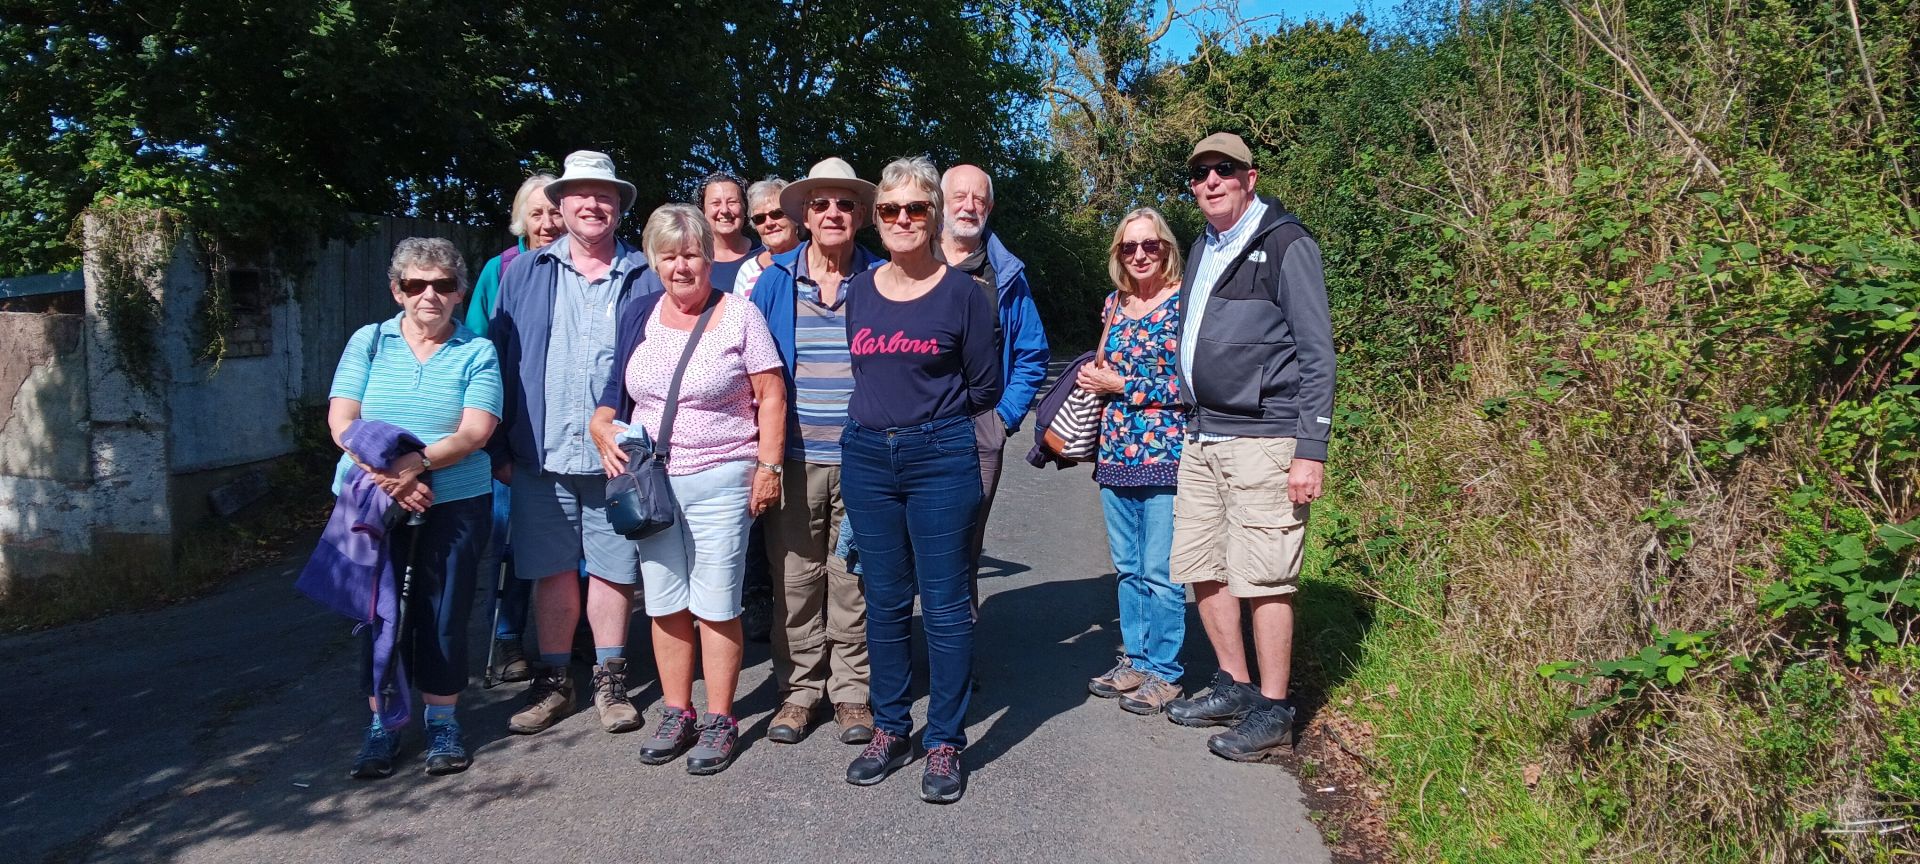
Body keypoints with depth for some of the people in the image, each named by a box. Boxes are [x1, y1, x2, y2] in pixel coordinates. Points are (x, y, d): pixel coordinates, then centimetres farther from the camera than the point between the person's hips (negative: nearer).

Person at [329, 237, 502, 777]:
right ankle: (382, 725, 21)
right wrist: (384, 473, -17)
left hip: (454, 503, -1)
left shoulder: (477, 352, 3)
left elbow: (475, 431, -9)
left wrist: (417, 462, -24)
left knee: (444, 613, 3)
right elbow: (342, 421, -1)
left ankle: (442, 722, 20)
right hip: (370, 503, 1)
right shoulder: (368, 342, 7)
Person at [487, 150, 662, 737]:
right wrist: (499, 448, -1)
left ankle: (610, 681, 21)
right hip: (541, 454, 1)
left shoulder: (644, 280, 4)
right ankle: (553, 682, 23)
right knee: (552, 571, 9)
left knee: (612, 570, 7)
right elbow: (499, 360, 6)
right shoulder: (523, 274, 8)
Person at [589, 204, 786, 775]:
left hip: (719, 481, -5)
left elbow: (771, 397, -4)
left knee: (716, 606, 0)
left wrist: (769, 467, -10)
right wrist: (604, 429, -1)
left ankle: (719, 722, 12)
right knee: (664, 604, 10)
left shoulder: (739, 315, -4)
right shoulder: (639, 318, 11)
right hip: (650, 481, 5)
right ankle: (676, 715, 24)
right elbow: (615, 391, 18)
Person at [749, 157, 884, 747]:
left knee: (853, 578, 4)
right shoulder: (775, 281, 8)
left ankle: (851, 689, 17)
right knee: (794, 577, 5)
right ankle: (800, 688, 18)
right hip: (793, 456, 1)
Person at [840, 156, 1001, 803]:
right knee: (884, 602, 11)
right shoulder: (858, 291, 9)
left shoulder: (962, 292, -3)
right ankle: (889, 730, 24)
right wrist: (885, 414, 11)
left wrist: (928, 414, 10)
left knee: (945, 604, 0)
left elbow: (984, 389, 3)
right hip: (867, 457, 4)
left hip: (941, 457, -4)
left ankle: (946, 743, 12)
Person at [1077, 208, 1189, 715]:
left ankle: (1163, 673, 11)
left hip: (1165, 455, -6)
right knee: (1128, 568, 14)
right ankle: (1134, 660, 25)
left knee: (1161, 573, -1)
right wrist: (1094, 377, 5)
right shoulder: (1114, 304, 13)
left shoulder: (1185, 303, -7)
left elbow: (1189, 386, -14)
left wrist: (1120, 385, -12)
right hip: (1115, 454, 6)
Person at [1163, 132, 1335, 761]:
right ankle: (1234, 686, 26)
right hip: (1202, 438, 8)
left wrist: (1311, 450, -15)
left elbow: (1317, 352, -9)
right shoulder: (1203, 249, 17)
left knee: (1262, 578, -5)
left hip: (1263, 439, -8)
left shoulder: (1286, 245, -6)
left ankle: (1274, 710, 8)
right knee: (1201, 570, 11)